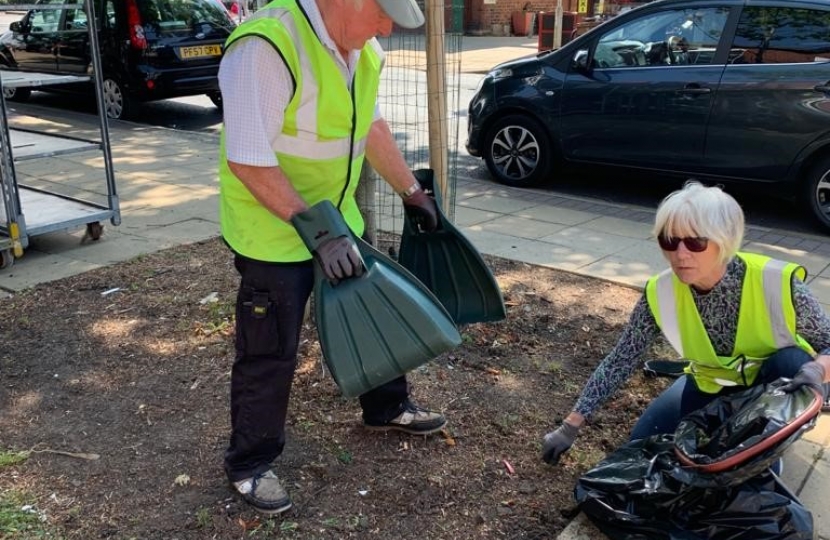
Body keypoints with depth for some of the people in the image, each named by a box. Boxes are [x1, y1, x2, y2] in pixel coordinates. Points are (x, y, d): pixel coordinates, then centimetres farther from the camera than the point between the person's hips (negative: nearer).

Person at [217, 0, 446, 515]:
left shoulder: (360, 46, -1)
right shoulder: (267, 46, -29)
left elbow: (372, 126, 13)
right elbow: (248, 161, -29)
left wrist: (414, 193, 16)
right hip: (273, 232, -8)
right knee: (270, 355, 5)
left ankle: (387, 407, 45)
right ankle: (250, 464, 26)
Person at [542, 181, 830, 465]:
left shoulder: (777, 284, -34)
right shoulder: (661, 295, -26)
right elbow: (619, 362, -17)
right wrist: (570, 426, -17)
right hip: (713, 386, 2)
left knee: (792, 362, -34)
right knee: (645, 440, -10)